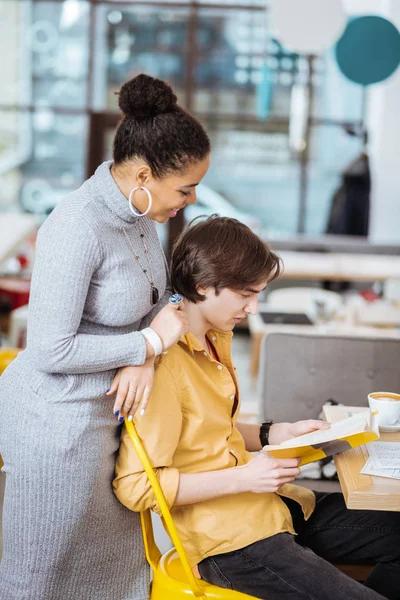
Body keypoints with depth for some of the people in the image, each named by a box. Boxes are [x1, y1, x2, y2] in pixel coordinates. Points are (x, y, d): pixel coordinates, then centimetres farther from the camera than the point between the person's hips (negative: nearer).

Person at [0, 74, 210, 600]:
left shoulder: (138, 206, -2)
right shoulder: (78, 229, -28)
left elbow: (156, 292, 10)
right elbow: (51, 350, -27)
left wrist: (145, 358, -10)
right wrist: (150, 343, -18)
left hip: (105, 409, 8)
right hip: (59, 418, -8)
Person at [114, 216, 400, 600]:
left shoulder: (217, 339, 8)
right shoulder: (165, 366, -22)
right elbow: (135, 486, -23)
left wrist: (277, 434, 6)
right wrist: (242, 478, -22)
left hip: (275, 508, 9)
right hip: (228, 539, -9)